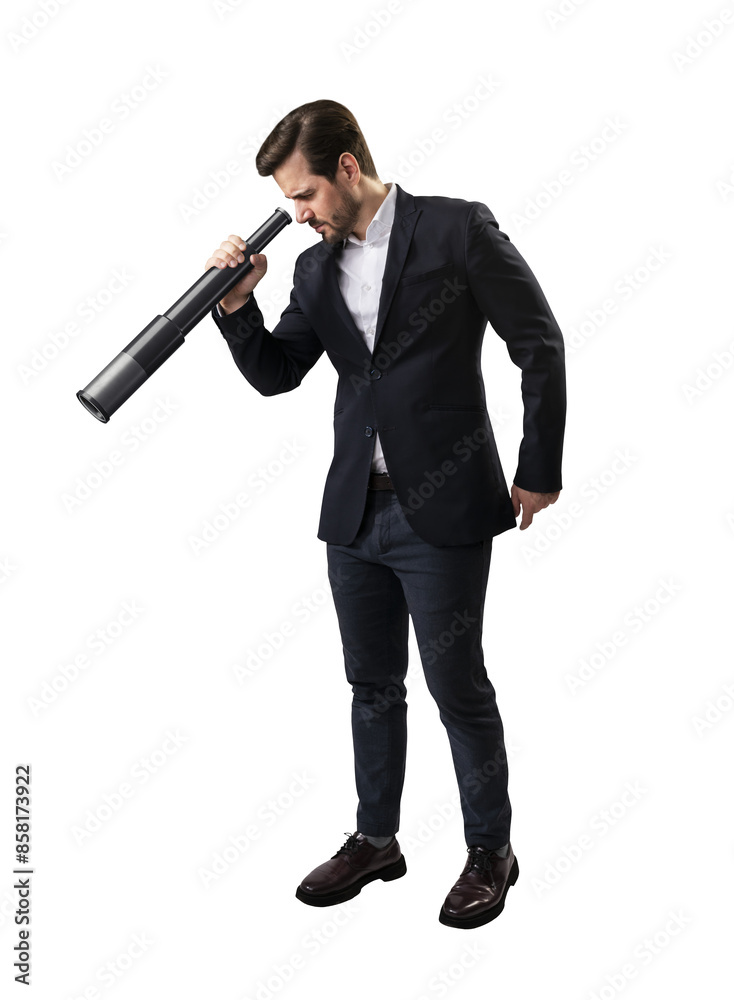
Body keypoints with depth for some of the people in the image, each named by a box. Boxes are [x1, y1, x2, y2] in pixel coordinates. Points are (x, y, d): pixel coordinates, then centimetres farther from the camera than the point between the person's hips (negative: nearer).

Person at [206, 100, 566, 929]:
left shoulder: (456, 229, -7)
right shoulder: (316, 268, 10)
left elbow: (540, 346, -6)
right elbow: (275, 375, 13)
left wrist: (538, 472, -5)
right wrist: (235, 306, -5)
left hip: (443, 510, -6)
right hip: (354, 513, 6)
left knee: (458, 687, 4)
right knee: (372, 687, 16)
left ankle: (490, 850, 25)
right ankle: (375, 841, 34)